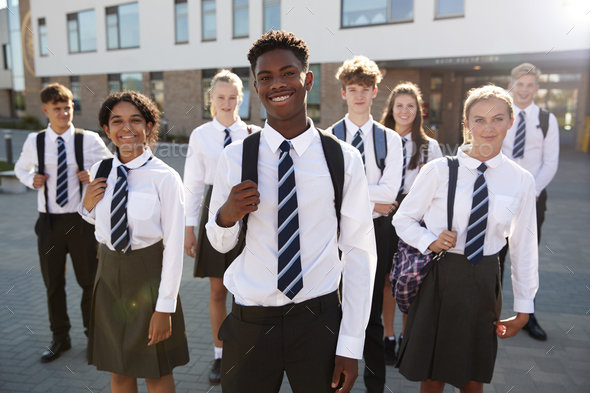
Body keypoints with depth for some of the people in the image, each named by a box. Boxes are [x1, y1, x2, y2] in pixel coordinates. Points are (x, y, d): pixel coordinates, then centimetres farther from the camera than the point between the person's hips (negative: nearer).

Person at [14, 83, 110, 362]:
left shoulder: (89, 140, -8)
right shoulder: (34, 141, -1)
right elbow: (20, 168, 16)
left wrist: (94, 177, -17)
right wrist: (31, 180, -5)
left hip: (82, 219, -2)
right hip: (49, 221, 2)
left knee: (90, 280, 10)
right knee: (53, 284, 13)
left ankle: (93, 332, 31)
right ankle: (60, 338, 33)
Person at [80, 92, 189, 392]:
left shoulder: (165, 178, -17)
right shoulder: (99, 172, 0)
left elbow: (174, 246, -15)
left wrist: (165, 308, -14)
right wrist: (87, 205, -6)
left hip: (148, 274, -4)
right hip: (109, 273, 5)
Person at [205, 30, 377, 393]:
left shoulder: (344, 159, -6)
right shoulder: (235, 157, -4)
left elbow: (360, 252, -4)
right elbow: (220, 243, 7)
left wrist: (351, 345, -4)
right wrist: (226, 216, -17)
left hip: (319, 321, 0)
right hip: (250, 322, 1)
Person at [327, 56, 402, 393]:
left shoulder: (390, 139, 1)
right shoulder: (328, 137, -3)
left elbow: (390, 191, -11)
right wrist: (369, 200, -14)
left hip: (376, 230, 1)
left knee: (373, 311, 13)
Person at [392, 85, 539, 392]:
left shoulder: (521, 180, -2)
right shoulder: (439, 170, -9)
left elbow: (523, 246, 5)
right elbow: (403, 218, 1)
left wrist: (524, 307, 9)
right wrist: (430, 241, -19)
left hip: (484, 281, 2)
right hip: (440, 277, -2)